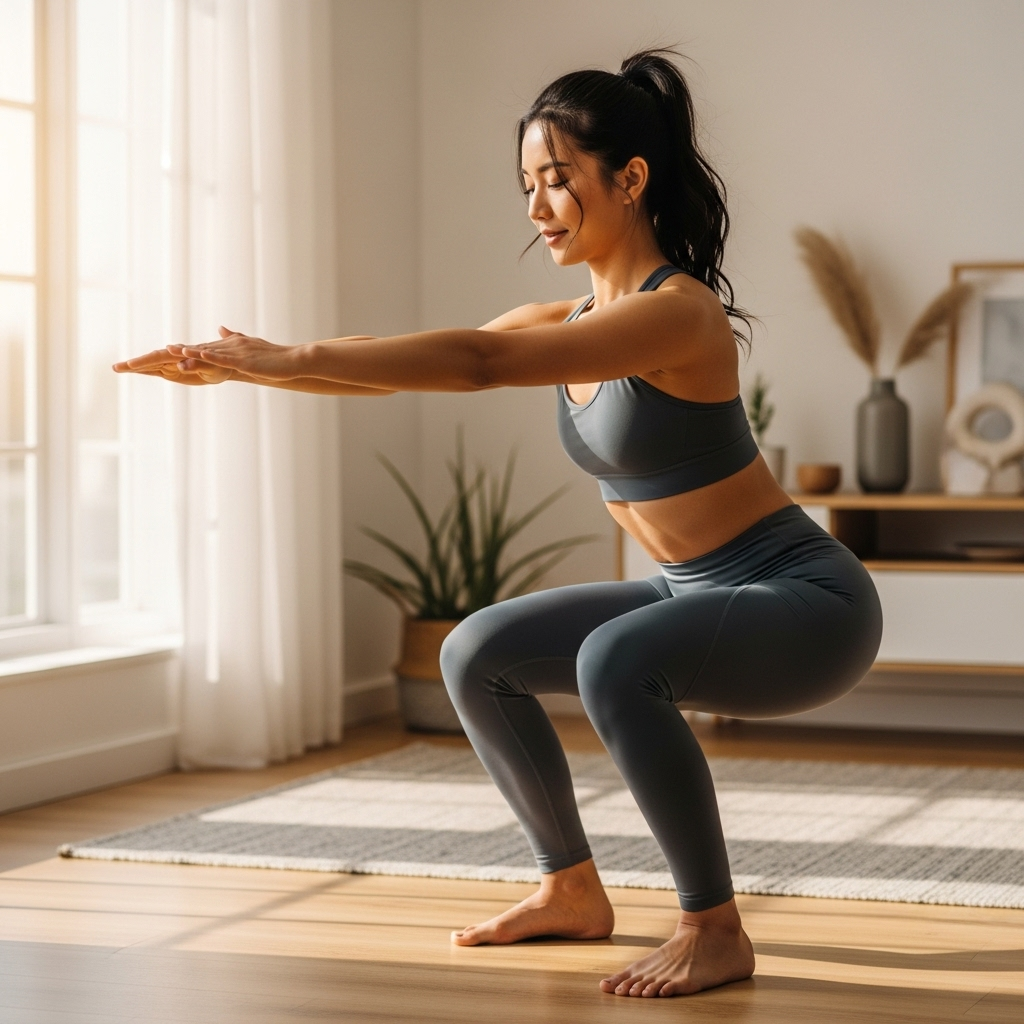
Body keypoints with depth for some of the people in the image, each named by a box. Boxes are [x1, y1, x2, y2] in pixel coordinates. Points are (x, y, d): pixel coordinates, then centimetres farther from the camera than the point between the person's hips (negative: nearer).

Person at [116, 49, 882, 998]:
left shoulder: (678, 312, -22)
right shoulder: (566, 321, 4)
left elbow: (480, 363, -33)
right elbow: (397, 365, 3)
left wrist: (293, 358, -33)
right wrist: (238, 369, -6)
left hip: (807, 601, -9)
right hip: (698, 595, 9)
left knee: (614, 660, -35)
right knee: (477, 655, 7)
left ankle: (715, 929, -19)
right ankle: (572, 892, 21)